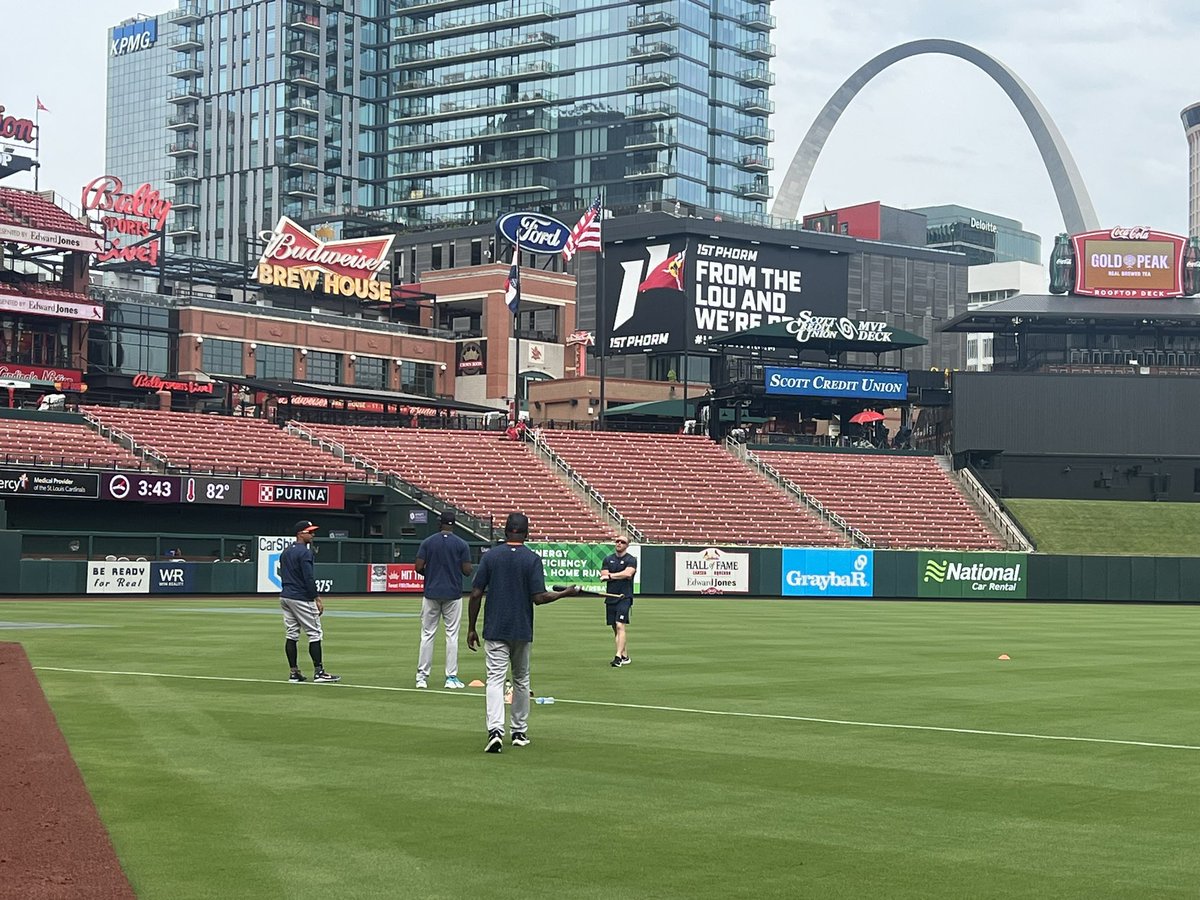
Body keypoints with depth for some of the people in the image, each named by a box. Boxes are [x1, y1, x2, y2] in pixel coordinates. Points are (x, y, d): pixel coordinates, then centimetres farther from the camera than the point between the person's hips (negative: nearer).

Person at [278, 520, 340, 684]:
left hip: (285, 596, 9)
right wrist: (317, 599, -16)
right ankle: (318, 672, -5)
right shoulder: (305, 552, -13)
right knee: (314, 634, -3)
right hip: (301, 599, -9)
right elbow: (308, 578, -19)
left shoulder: (285, 553, 14)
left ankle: (294, 673, 8)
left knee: (291, 635, 8)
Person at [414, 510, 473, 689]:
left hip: (431, 593, 1)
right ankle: (451, 677, 2)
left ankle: (422, 676, 6)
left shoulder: (428, 542, -1)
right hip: (453, 594, -1)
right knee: (452, 635, 4)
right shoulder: (461, 544, -4)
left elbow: (418, 567, -5)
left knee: (427, 634, 7)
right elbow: (467, 570, -6)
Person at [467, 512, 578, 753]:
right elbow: (539, 597, -13)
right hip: (522, 631, 0)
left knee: (495, 679, -6)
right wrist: (566, 593, 4)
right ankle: (519, 733, 22)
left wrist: (471, 628, 5)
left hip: (495, 631, 0)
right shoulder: (532, 559, -6)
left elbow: (476, 594, -3)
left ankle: (495, 729, -25)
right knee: (521, 680, 16)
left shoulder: (490, 556, -1)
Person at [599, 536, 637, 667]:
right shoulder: (608, 559, 13)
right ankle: (625, 656, 16)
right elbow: (604, 575, 0)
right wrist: (621, 575, -8)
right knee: (615, 628, 7)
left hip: (624, 597, -5)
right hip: (610, 597, 5)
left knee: (620, 625, -16)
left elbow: (628, 573, -17)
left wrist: (610, 576, -9)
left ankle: (618, 656, -21)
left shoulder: (631, 559, 1)